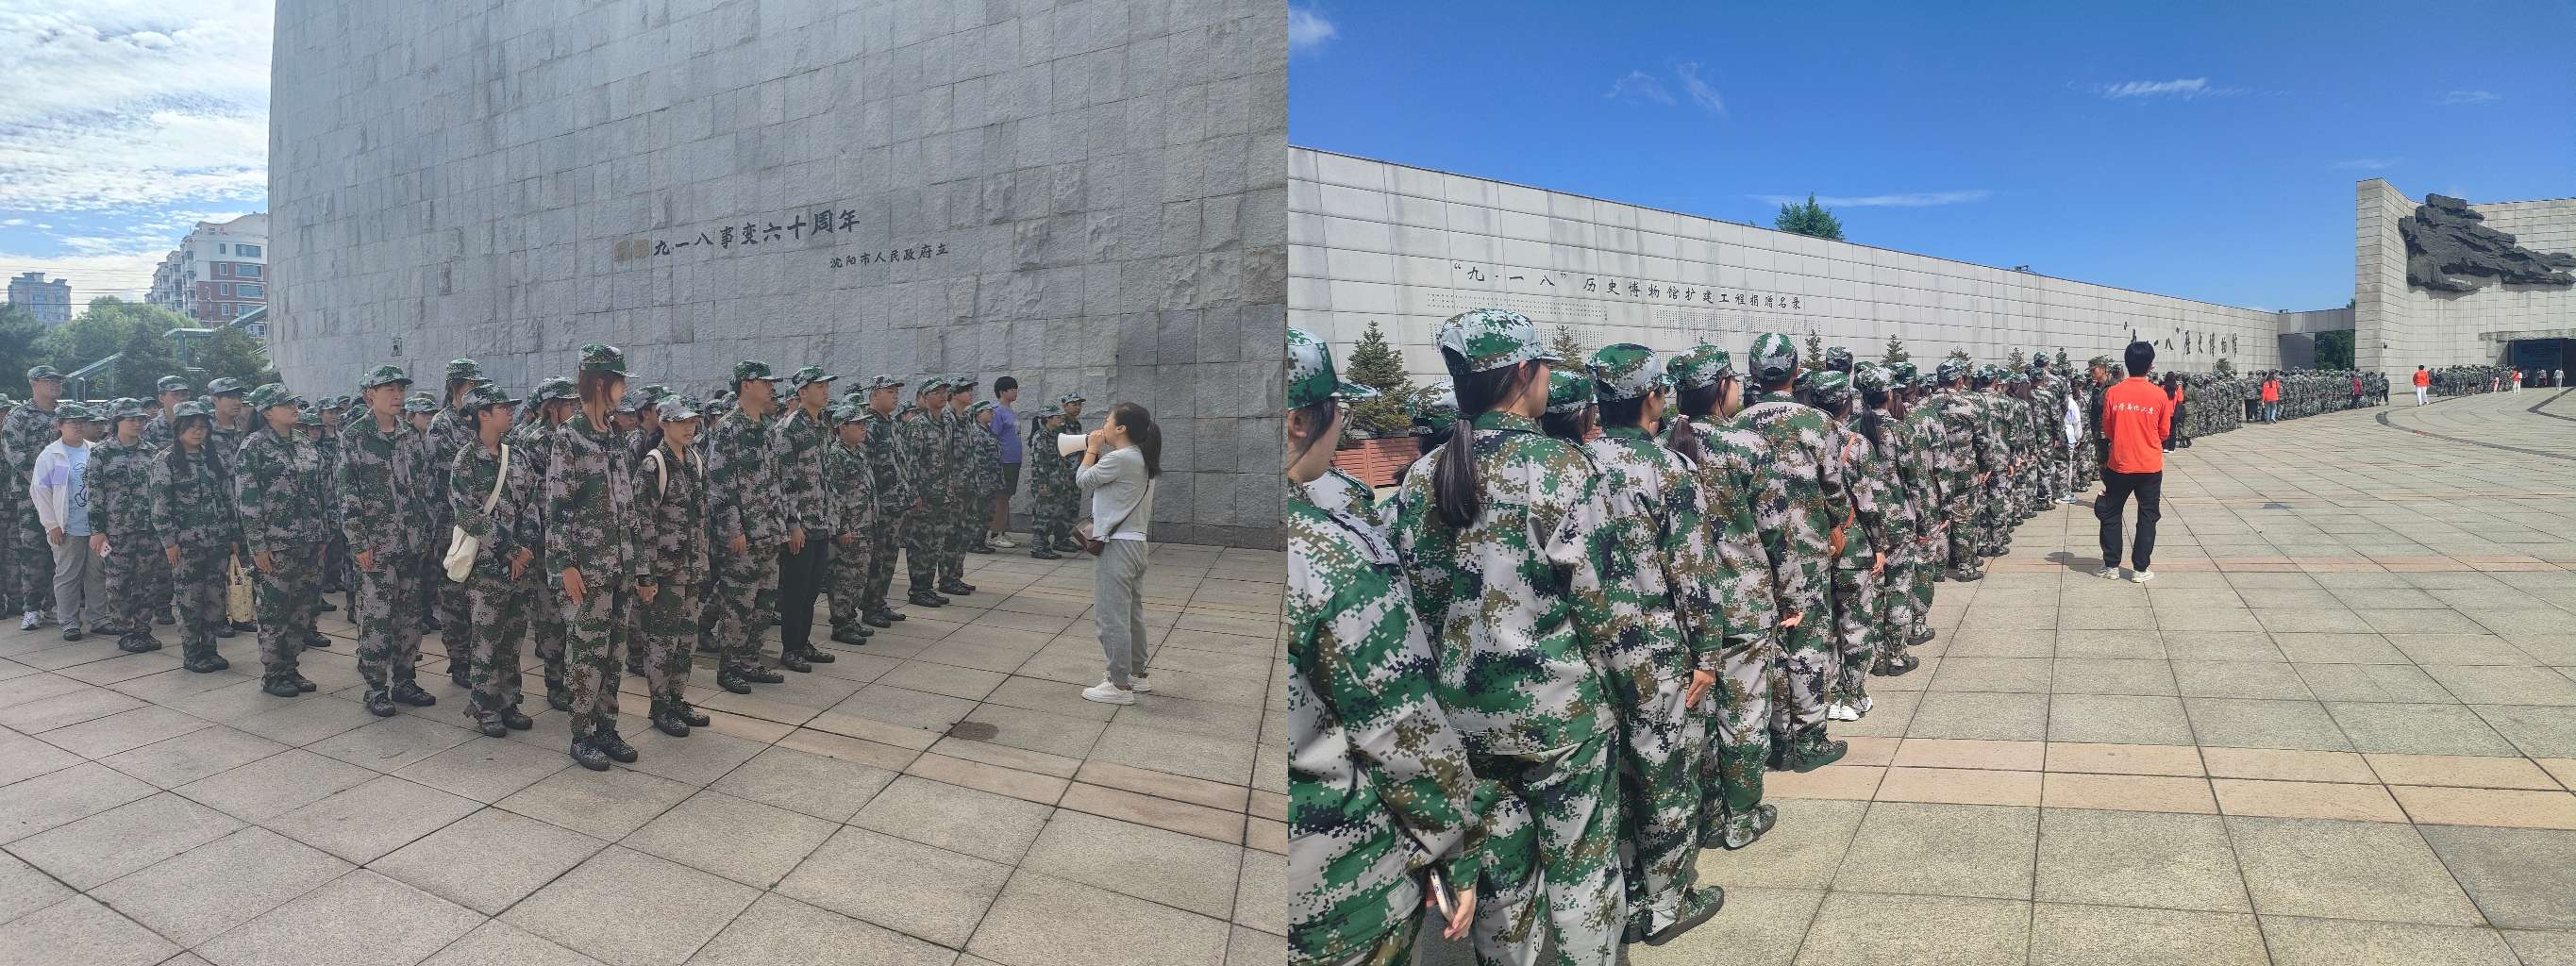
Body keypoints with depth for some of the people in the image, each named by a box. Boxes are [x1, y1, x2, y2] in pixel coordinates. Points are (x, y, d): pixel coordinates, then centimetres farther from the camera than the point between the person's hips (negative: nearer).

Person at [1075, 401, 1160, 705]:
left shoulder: (1119, 458, -18)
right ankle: (1137, 674, 28)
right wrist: (1100, 452, 9)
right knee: (1131, 613, 18)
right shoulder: (1140, 458, 11)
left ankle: (1120, 685, 0)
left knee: (1110, 617, -4)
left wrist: (1092, 450, 4)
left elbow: (1083, 481, -7)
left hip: (1116, 546, -10)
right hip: (1136, 543, 10)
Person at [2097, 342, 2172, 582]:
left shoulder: (2112, 393, -7)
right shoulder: (2159, 395, -8)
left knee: (2110, 514, 13)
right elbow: (2165, 432, 3)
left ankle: (2111, 566, 15)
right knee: (2147, 516, 9)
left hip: (2119, 464, 0)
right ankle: (2141, 569, 10)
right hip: (2150, 465, 0)